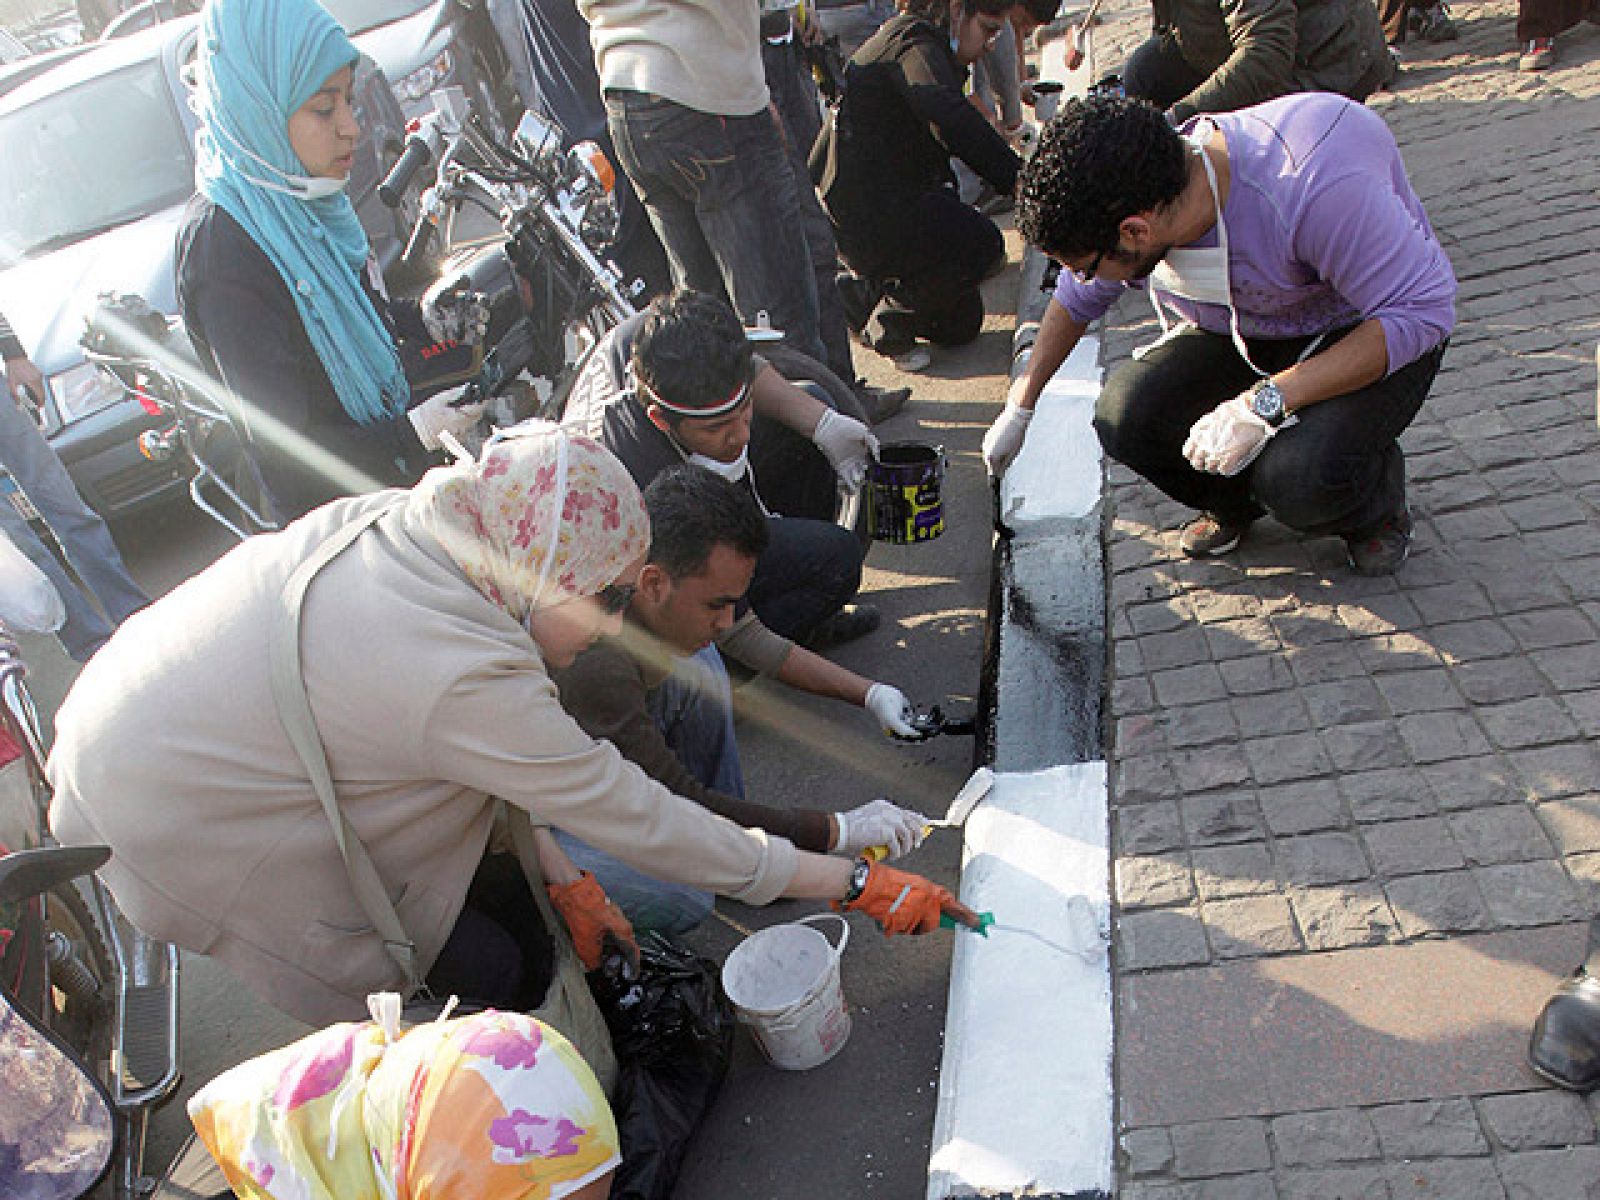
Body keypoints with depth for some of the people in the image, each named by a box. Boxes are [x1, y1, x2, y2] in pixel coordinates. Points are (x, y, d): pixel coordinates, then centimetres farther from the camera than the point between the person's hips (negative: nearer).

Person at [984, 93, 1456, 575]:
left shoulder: (1313, 184, -39)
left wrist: (1267, 402, -39)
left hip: (1363, 332, -5)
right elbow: (1077, 298, 5)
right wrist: (1020, 408, 12)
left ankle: (1377, 505, 5)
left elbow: (1423, 309, -32)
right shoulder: (1118, 209, -18)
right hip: (1238, 333, 6)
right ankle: (1231, 504, 11)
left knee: (1300, 478, -33)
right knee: (1125, 417, -21)